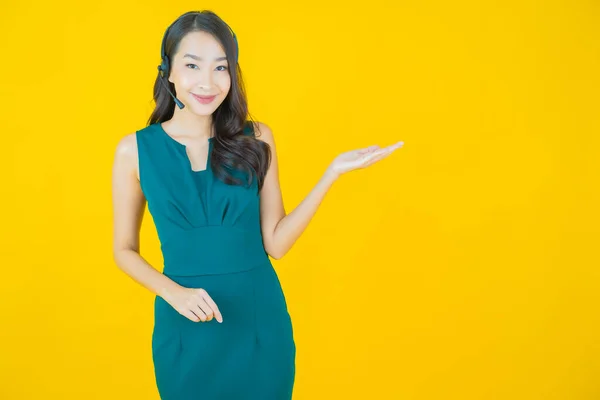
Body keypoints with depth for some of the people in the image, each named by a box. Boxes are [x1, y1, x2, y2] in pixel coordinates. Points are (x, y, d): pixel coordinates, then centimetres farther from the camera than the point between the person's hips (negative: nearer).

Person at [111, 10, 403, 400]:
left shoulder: (255, 139, -3)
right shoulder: (135, 149, -5)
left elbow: (275, 243, -5)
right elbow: (125, 250, 2)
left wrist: (332, 173, -11)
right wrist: (174, 293, -15)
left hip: (259, 319, 1)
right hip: (186, 327, -1)